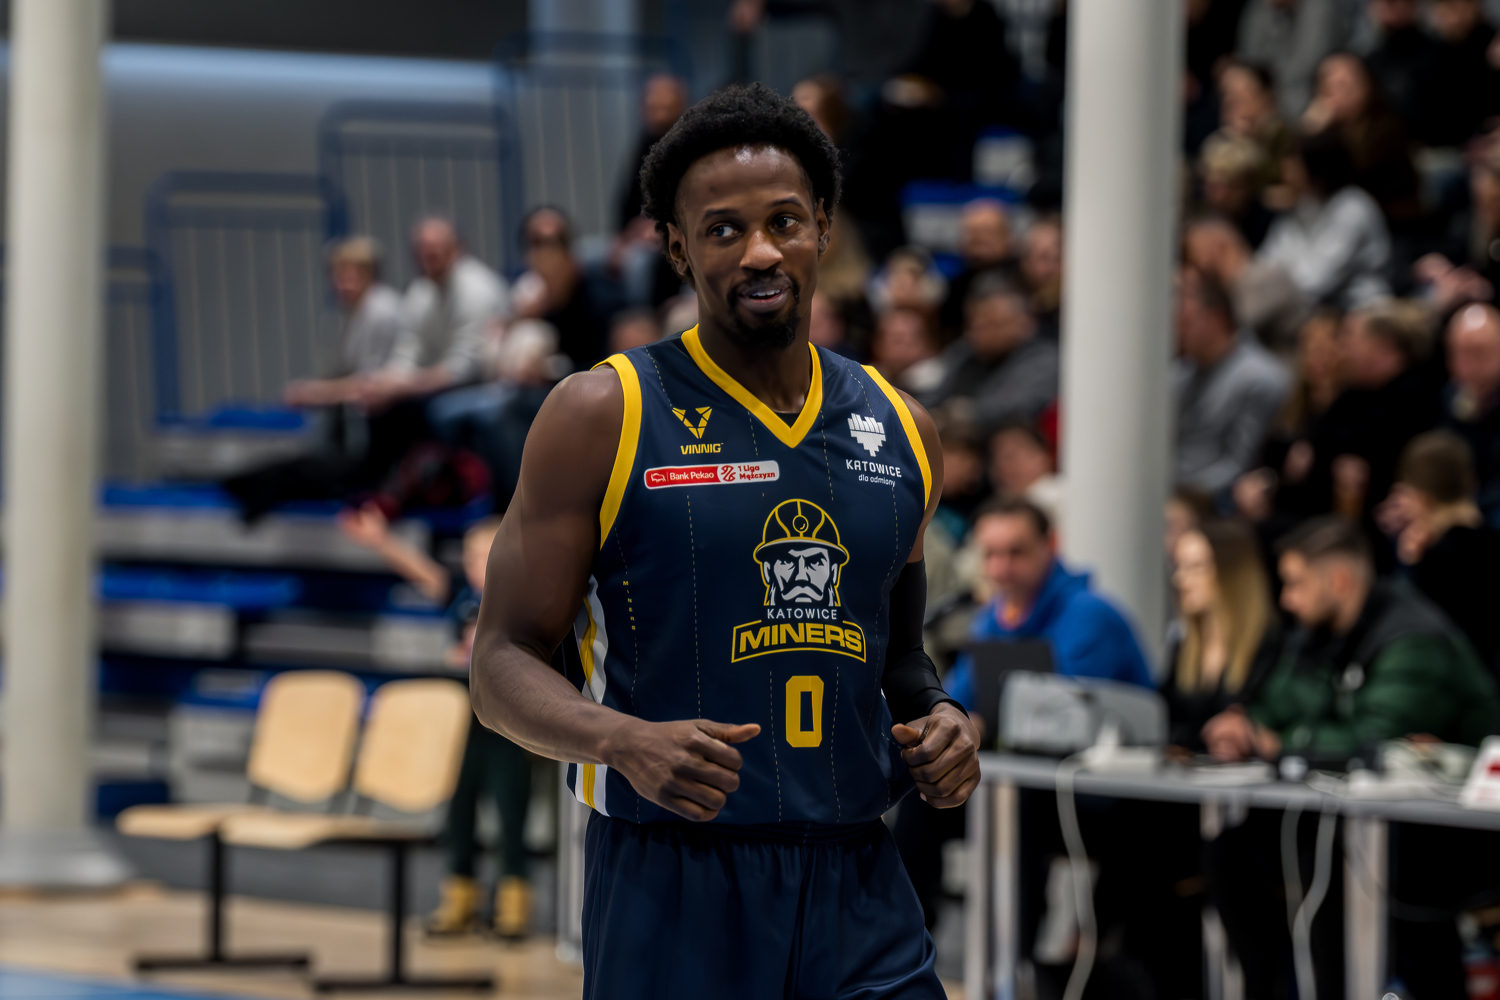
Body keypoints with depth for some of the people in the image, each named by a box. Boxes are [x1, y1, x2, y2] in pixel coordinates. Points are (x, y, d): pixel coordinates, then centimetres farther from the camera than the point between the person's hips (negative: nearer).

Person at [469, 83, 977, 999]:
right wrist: (628, 742, -23)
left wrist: (940, 717, 2)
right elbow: (505, 664, -4)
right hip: (673, 892, -4)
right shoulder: (601, 420, -4)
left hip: (857, 888, 4)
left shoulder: (899, 431, 11)